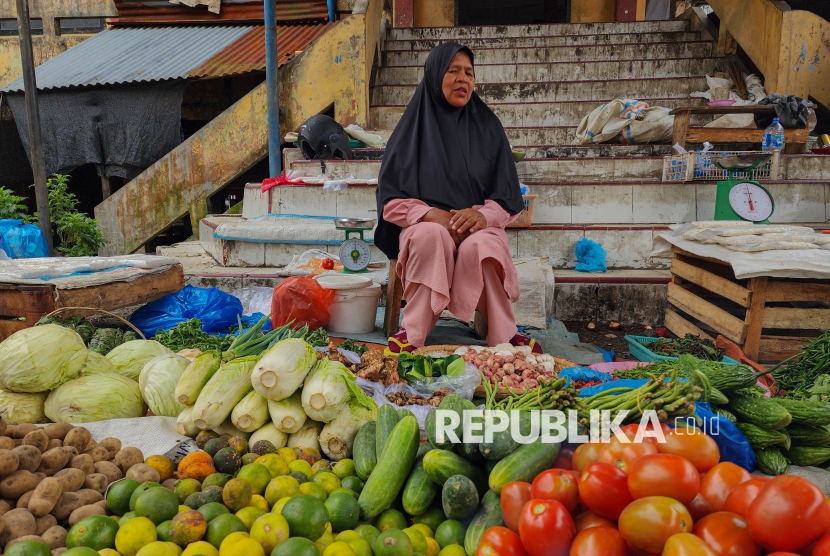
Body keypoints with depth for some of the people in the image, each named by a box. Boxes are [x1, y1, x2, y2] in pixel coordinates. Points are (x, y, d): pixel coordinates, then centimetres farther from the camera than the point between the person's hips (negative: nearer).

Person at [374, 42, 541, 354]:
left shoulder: (487, 127, 10)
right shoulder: (414, 127, 6)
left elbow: (507, 194, 5)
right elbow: (391, 197, 1)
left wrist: (483, 215, -18)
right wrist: (431, 214, -18)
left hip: (477, 225, 1)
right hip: (426, 222, 0)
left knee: (478, 247, -34)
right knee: (432, 236, -36)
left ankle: (504, 336, -23)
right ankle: (413, 332, -29)